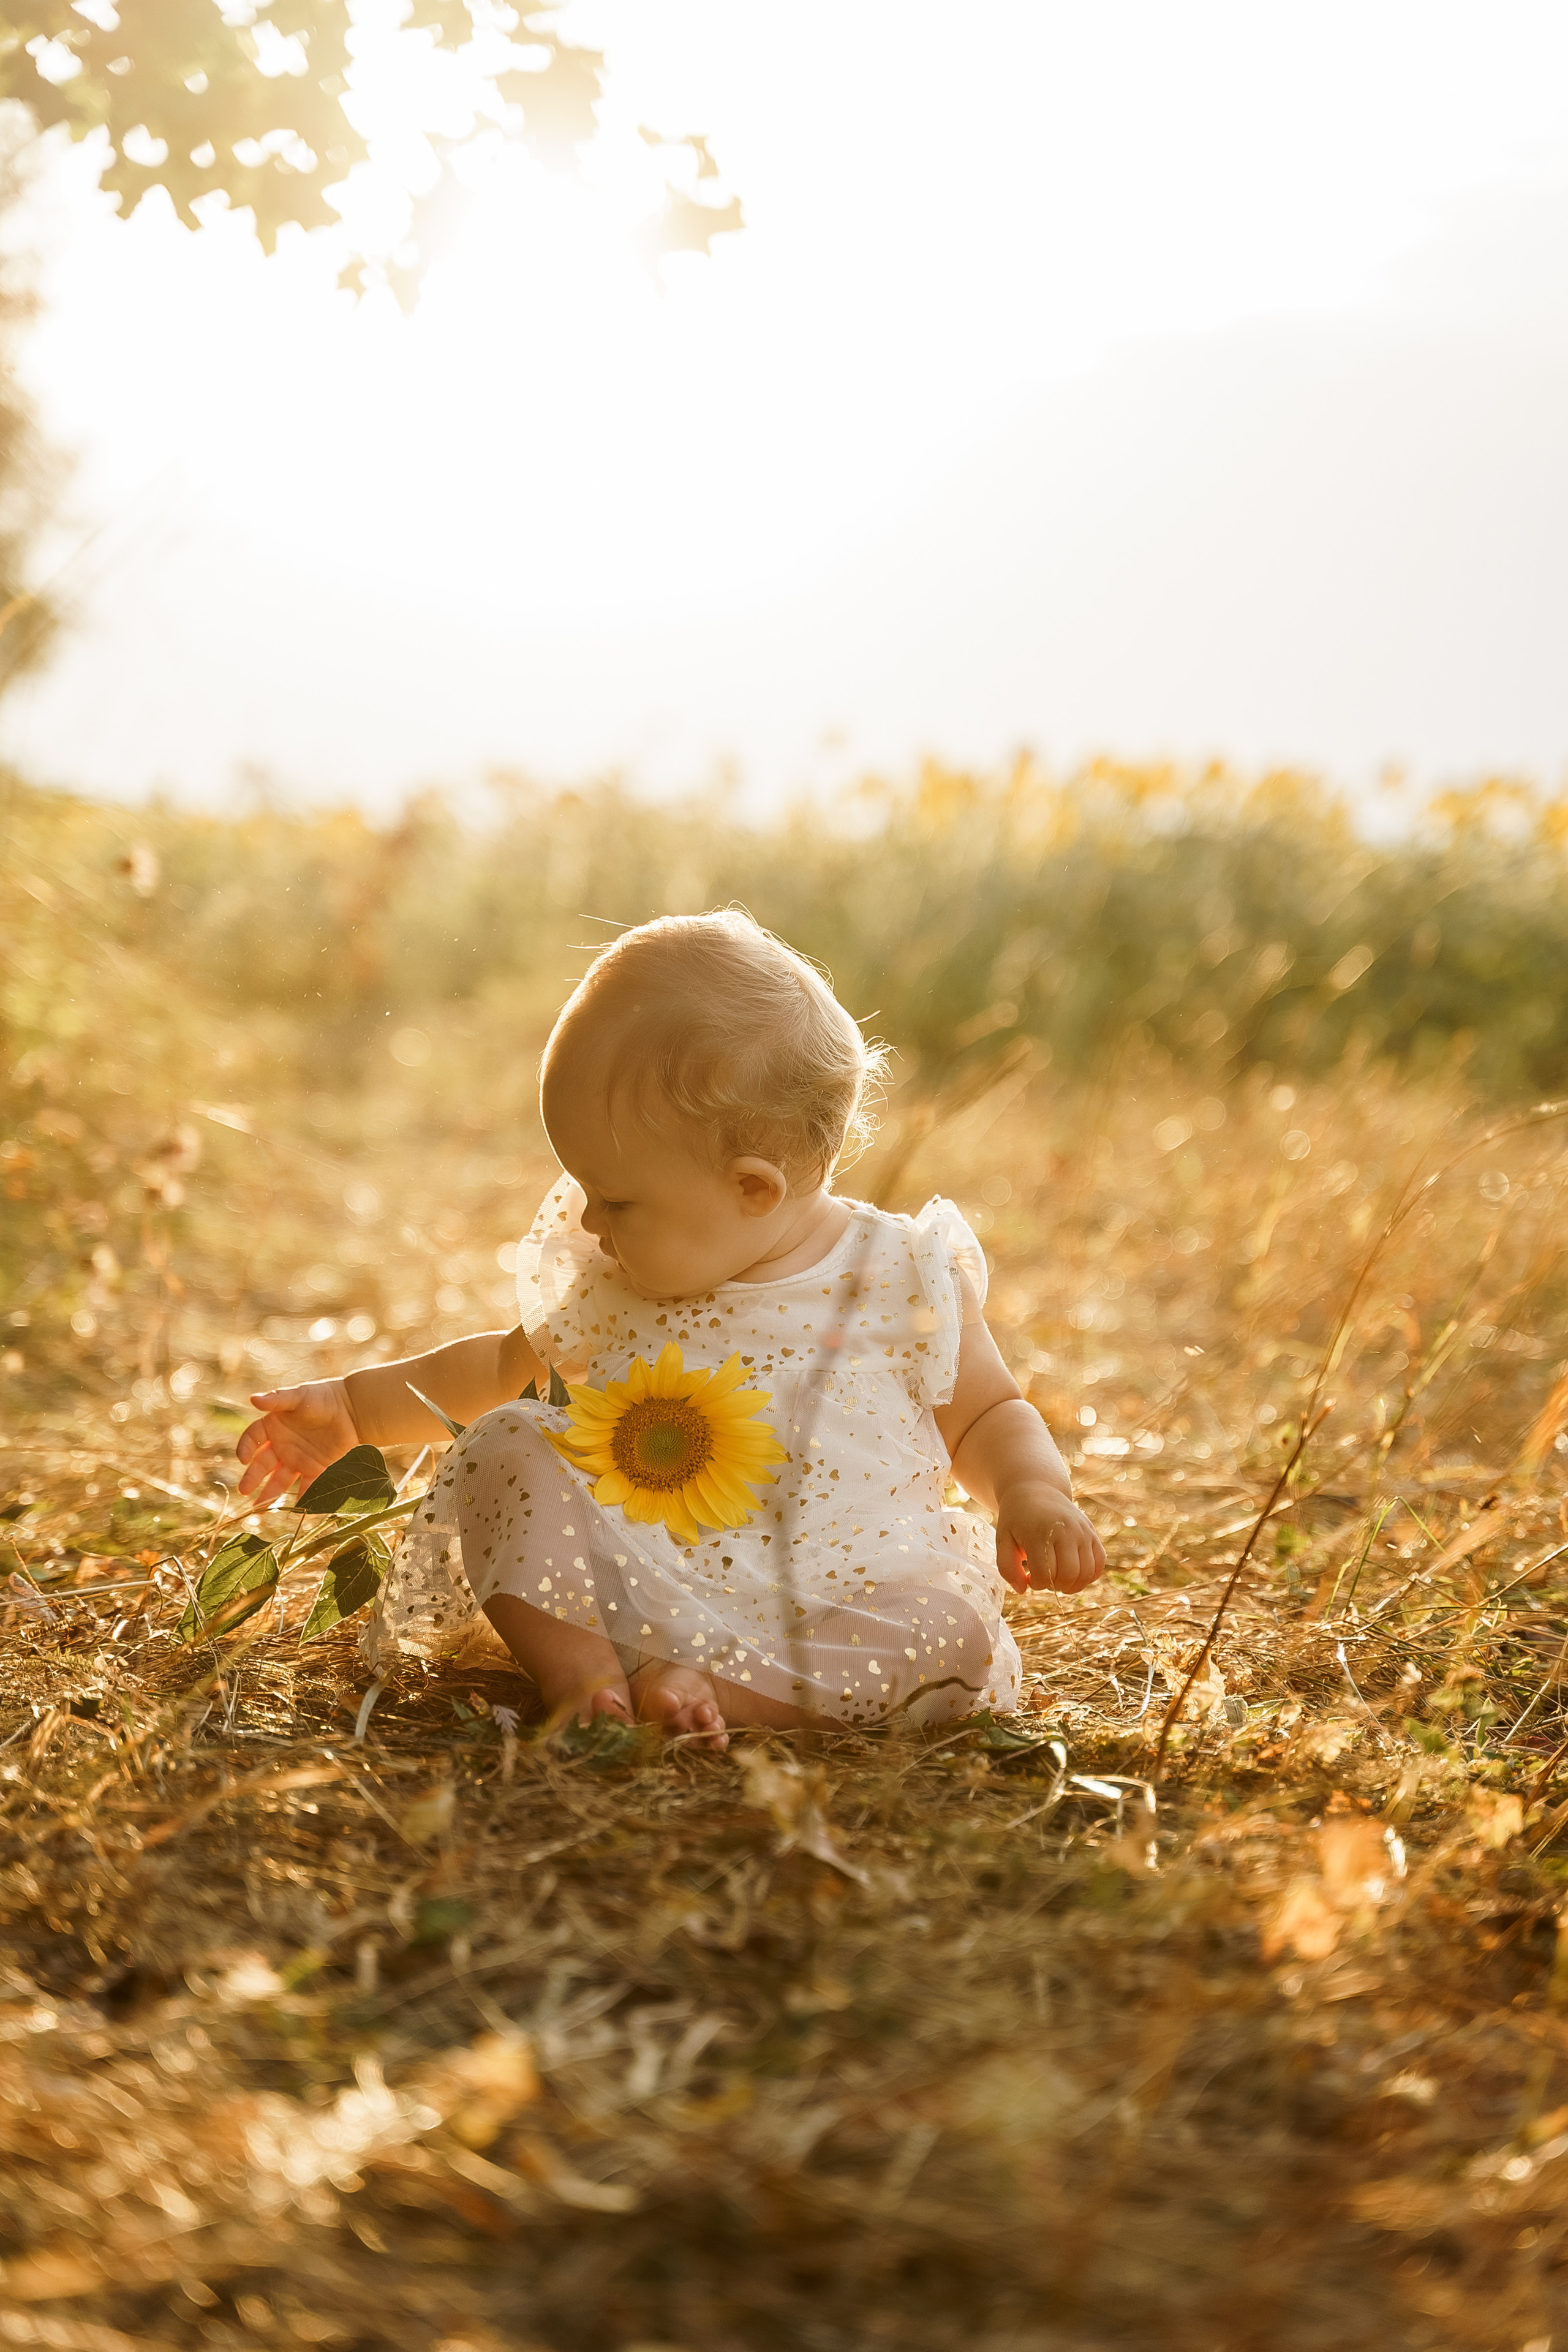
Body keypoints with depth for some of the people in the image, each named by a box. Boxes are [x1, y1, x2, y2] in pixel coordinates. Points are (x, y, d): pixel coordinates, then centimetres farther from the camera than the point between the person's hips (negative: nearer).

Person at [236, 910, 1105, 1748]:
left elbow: (988, 1416, 7)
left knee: (952, 1630, -31)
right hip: (630, 1591, 3)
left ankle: (709, 1685, -26)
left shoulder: (897, 1281, -6)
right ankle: (582, 1672, -21)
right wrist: (354, 1406, 18)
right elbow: (504, 1369, 22)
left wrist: (1032, 1493, -13)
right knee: (507, 1443, -14)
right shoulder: (610, 1285, 5)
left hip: (829, 1608, -2)